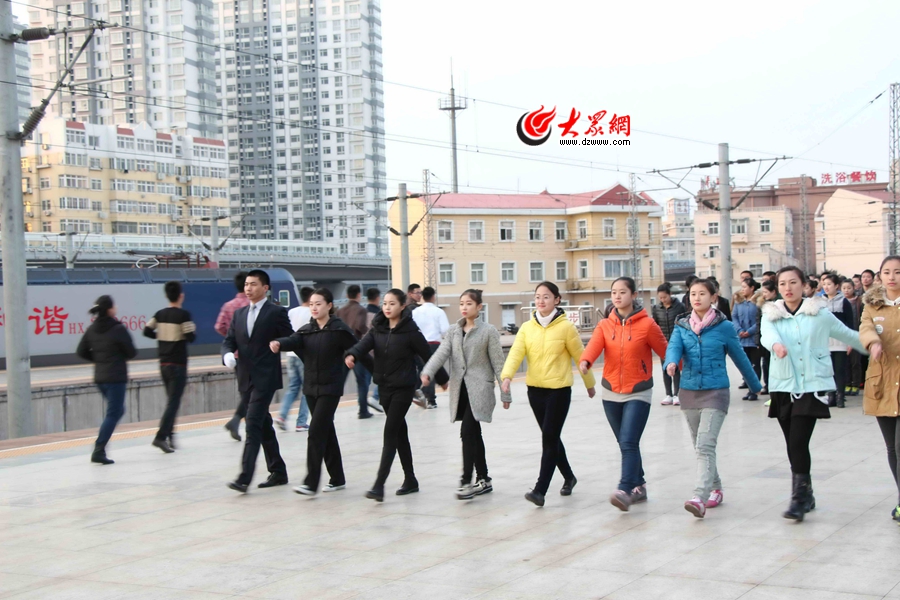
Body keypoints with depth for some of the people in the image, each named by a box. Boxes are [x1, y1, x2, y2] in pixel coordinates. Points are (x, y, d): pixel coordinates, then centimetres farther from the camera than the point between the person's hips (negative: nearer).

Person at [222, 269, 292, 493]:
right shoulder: (239, 314, 13)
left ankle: (245, 477, -17)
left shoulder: (277, 312, -4)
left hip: (266, 377, -7)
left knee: (253, 424, -14)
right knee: (263, 426, 14)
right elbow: (229, 341, 9)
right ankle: (278, 472, 24)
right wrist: (228, 354, -10)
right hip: (245, 378, 7)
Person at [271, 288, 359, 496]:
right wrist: (279, 343, -35)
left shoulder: (339, 329, -10)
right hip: (311, 387, 6)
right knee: (326, 432, 13)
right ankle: (337, 478, 24)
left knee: (316, 431, -13)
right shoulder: (307, 329, 5)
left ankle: (311, 483, -13)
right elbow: (293, 341, -13)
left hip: (330, 387, -6)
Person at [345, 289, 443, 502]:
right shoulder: (378, 328, 4)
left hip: (403, 388, -6)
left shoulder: (410, 330, -11)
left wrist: (442, 379, 5)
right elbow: (364, 344, -12)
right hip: (384, 387, 6)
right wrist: (352, 355, -35)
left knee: (390, 433, -12)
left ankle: (379, 485, -16)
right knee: (400, 433, 14)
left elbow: (427, 355, -4)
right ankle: (410, 480, 25)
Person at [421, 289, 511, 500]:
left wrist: (505, 393, -2)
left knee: (467, 432, -16)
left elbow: (498, 363, -3)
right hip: (460, 389, 5)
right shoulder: (453, 330, 9)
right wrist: (427, 372, -24)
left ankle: (467, 481, -14)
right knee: (474, 434, 11)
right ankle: (484, 480, 21)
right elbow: (441, 353, -5)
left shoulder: (488, 331, -4)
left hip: (479, 389, -5)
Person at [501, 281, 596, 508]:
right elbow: (516, 353, -9)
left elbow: (580, 356, 1)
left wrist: (589, 384, 9)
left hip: (559, 389, -5)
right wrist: (507, 376, -26)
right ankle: (568, 477, 36)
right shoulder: (527, 327, 3)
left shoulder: (565, 327, -7)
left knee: (549, 438, -9)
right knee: (550, 437, 15)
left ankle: (540, 490, -10)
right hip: (535, 389, 5)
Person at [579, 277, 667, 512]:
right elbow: (594, 345, -17)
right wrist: (585, 361, -39)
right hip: (611, 393, 5)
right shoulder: (605, 325, 1)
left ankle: (625, 491, -19)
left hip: (638, 393, -5)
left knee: (628, 443, -16)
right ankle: (639, 486, 28)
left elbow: (665, 352, -4)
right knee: (625, 444, 13)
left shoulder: (647, 325, -8)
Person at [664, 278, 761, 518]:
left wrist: (756, 386, 17)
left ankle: (700, 498, -26)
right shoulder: (682, 327, 5)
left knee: (705, 446, -18)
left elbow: (740, 357, 6)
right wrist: (671, 362, -36)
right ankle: (716, 489, 32)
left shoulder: (724, 327, -4)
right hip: (689, 391, 5)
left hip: (715, 392, -5)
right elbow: (674, 347, -13)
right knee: (700, 447, 14)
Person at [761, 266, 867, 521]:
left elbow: (848, 335, 15)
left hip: (812, 385, -3)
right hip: (783, 386, 3)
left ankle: (800, 499, -8)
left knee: (798, 442, -14)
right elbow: (767, 335, -17)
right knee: (793, 445, 7)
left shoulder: (819, 313, 2)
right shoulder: (771, 315, 5)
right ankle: (806, 495, 23)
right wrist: (776, 345, -40)